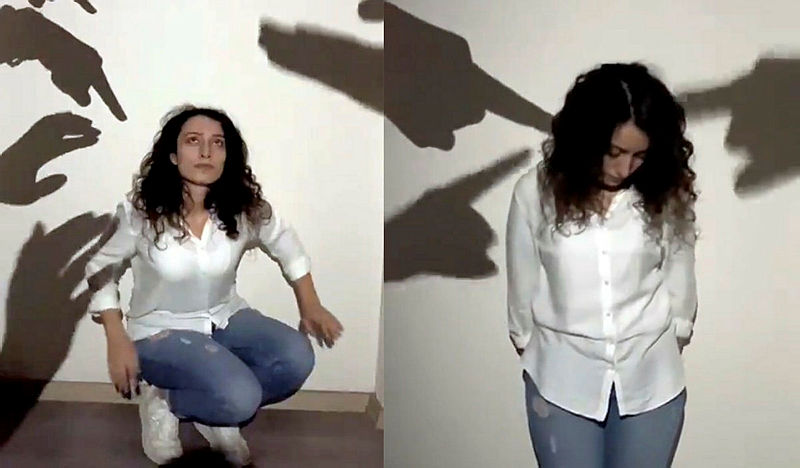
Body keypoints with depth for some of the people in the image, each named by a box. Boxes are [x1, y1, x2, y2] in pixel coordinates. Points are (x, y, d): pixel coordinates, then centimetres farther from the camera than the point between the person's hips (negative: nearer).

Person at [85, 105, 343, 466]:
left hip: (225, 317, 5)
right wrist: (117, 341, -14)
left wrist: (310, 306, 4)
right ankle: (163, 403, -1)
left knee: (297, 359, -24)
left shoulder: (245, 207, -11)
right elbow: (101, 270, -6)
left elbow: (285, 244, 8)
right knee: (239, 397, -30)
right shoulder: (140, 210, -19)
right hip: (161, 330, -4)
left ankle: (220, 413, -1)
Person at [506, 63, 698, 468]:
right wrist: (528, 351, 9)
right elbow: (523, 284, 0)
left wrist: (674, 340, 12)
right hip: (562, 380, -1)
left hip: (650, 380, 1)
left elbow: (680, 280, 4)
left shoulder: (668, 193, -9)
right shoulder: (536, 191, -12)